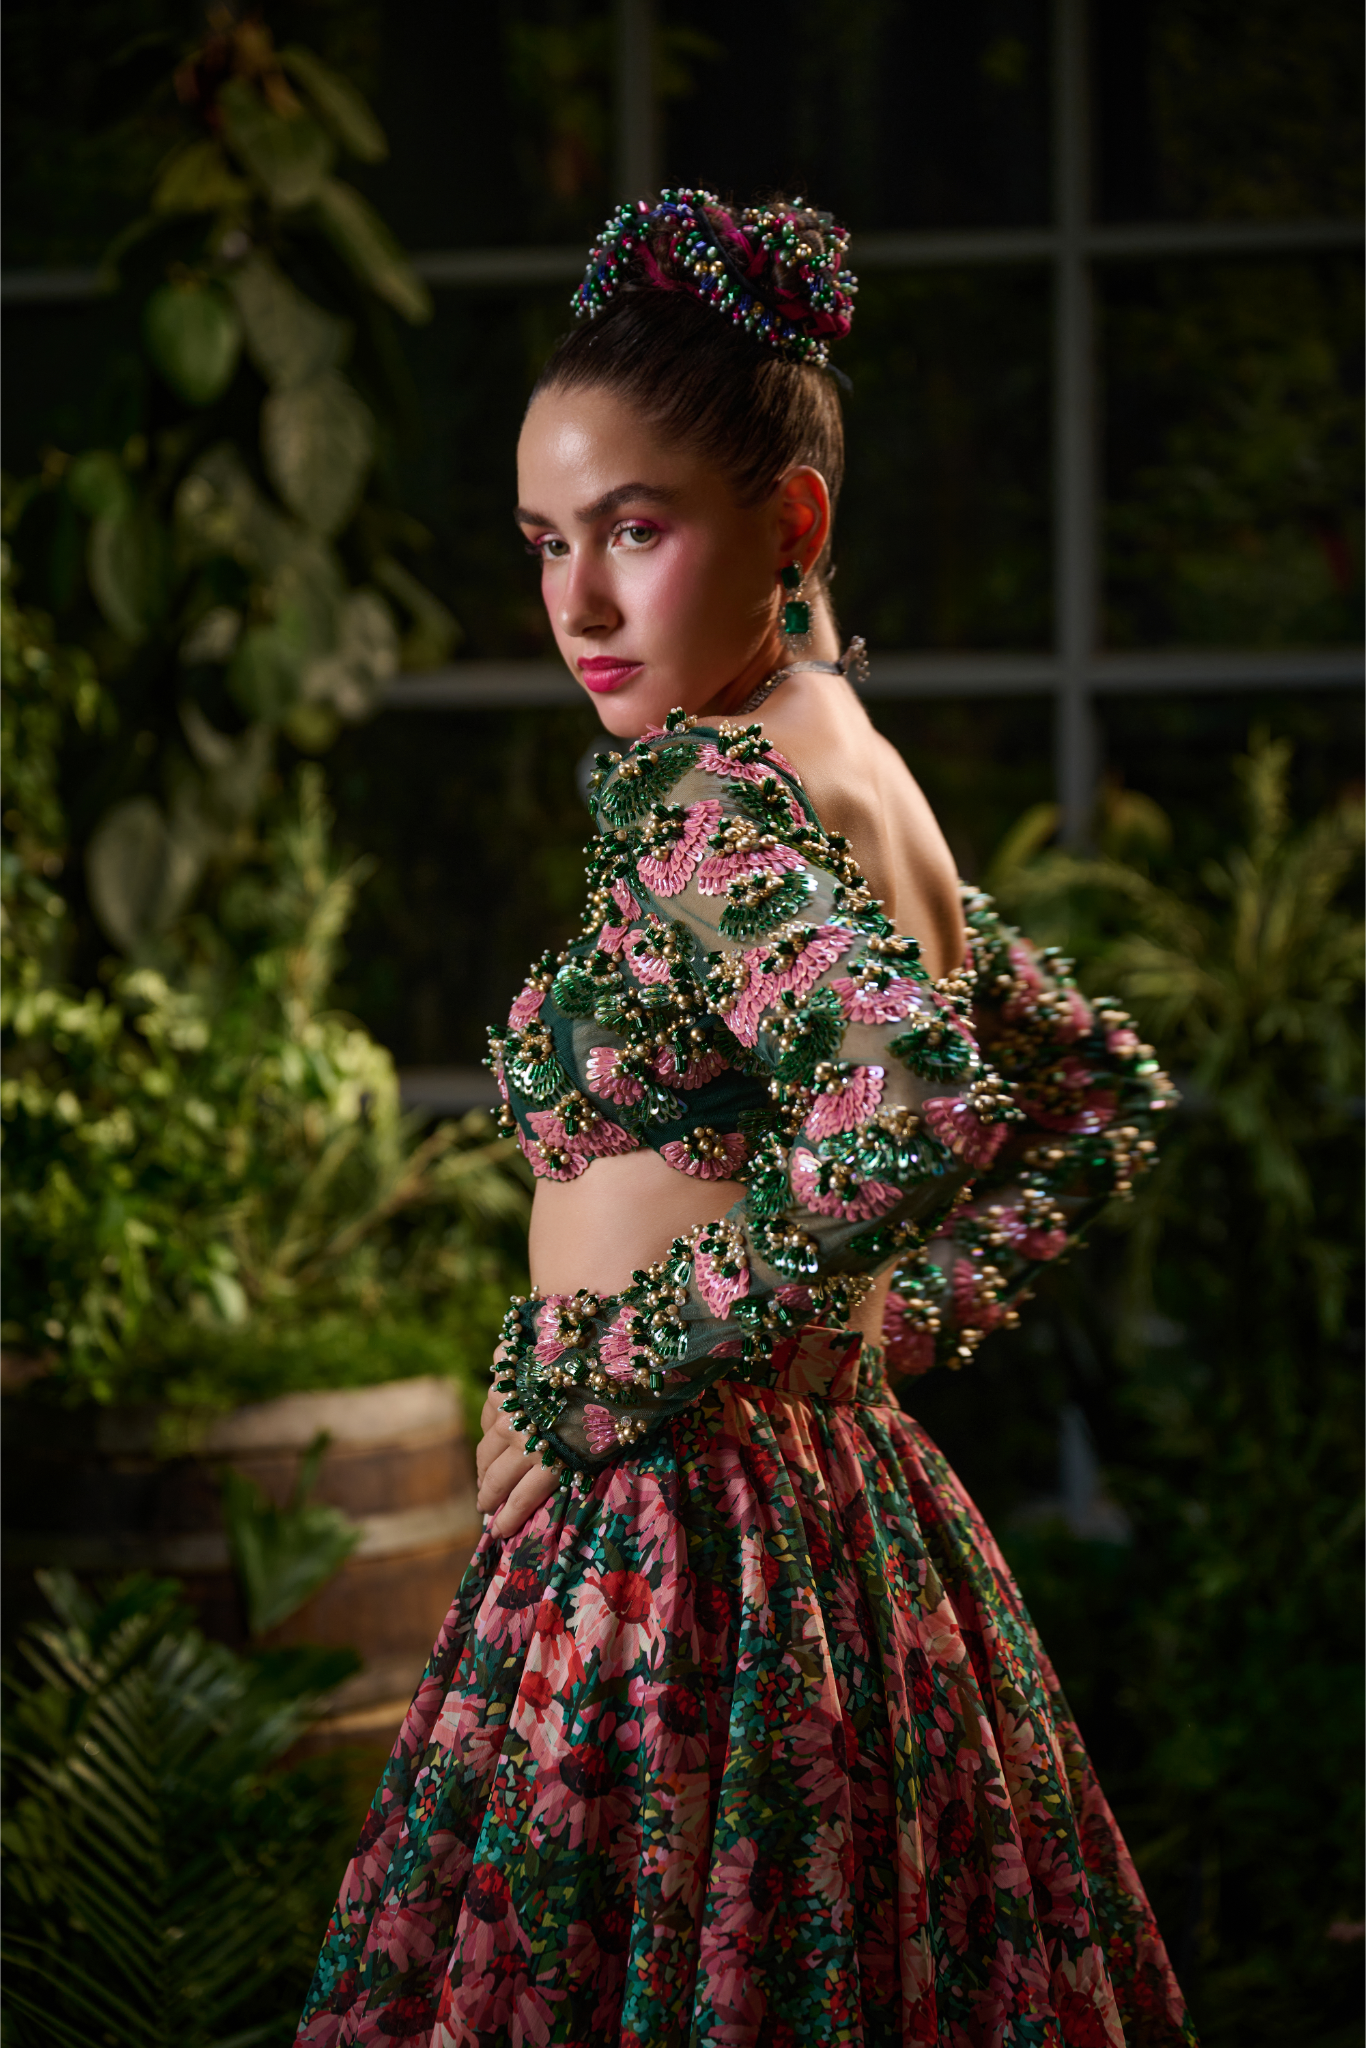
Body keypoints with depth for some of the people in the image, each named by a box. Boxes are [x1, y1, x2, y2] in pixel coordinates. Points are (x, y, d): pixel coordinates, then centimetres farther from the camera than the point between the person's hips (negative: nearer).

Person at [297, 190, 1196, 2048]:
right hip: (849, 1499, 10)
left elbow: (917, 1109, -32)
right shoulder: (854, 774, 12)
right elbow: (1108, 1094, 24)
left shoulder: (696, 787, -15)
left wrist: (605, 1369, -21)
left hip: (673, 1545, -10)